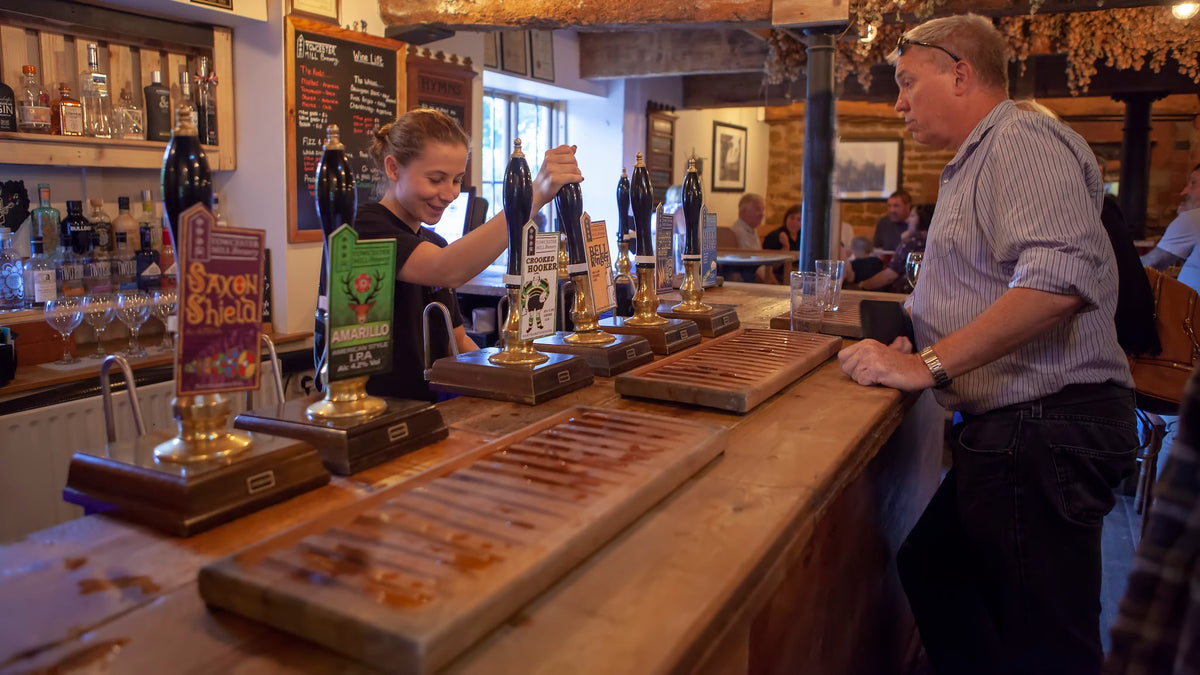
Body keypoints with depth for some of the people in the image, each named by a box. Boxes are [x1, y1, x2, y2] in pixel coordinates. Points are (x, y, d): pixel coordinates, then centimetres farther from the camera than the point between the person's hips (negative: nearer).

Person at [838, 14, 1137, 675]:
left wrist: (927, 366, -24)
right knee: (929, 570, 19)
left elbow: (1058, 279, -28)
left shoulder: (1022, 139, -11)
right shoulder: (979, 161, 21)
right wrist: (923, 347, 12)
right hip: (1009, 429, 11)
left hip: (1042, 432, -11)